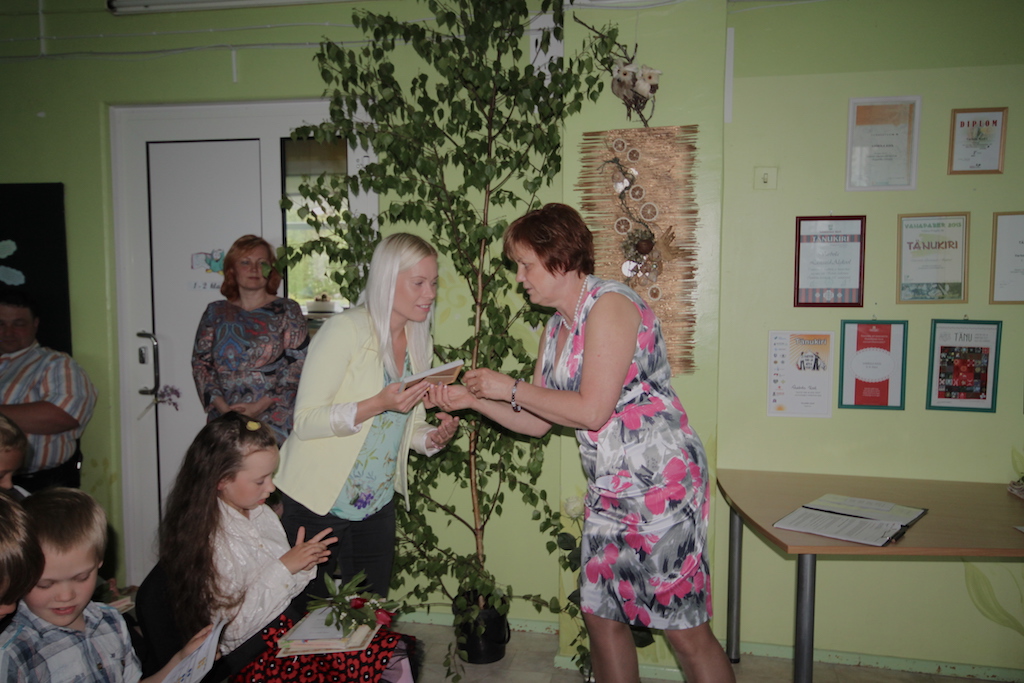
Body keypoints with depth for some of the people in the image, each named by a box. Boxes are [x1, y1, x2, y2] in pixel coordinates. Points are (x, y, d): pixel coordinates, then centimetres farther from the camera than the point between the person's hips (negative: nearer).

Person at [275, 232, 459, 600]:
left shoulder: (420, 342, 5)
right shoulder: (345, 329, -16)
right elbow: (305, 421, -19)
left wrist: (433, 436, -7)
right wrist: (379, 404, -30)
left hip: (377, 507, 6)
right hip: (316, 504, -6)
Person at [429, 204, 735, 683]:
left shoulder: (609, 305, -14)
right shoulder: (557, 327, 12)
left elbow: (591, 410, -21)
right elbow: (537, 422, 13)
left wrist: (509, 388, -12)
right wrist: (471, 400, 3)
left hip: (661, 483, -9)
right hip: (608, 490, 9)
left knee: (686, 632, 0)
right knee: (601, 617, 14)